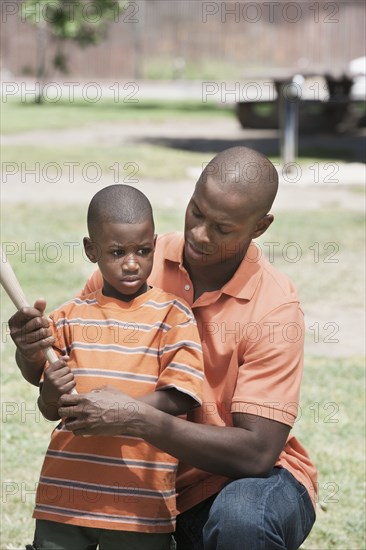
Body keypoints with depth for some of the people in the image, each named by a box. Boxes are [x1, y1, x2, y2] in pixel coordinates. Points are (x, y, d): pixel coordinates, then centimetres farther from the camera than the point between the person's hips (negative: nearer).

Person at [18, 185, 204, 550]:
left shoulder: (172, 315, -2)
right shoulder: (69, 318, 7)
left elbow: (180, 399, -12)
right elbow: (50, 411, 8)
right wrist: (50, 394, -14)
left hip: (140, 503, -3)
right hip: (64, 494, 3)